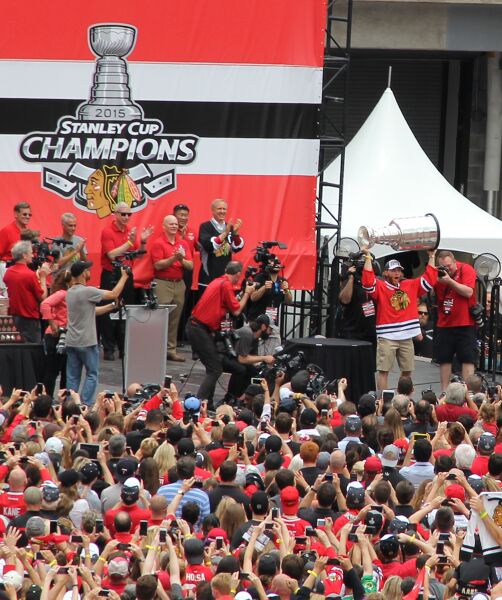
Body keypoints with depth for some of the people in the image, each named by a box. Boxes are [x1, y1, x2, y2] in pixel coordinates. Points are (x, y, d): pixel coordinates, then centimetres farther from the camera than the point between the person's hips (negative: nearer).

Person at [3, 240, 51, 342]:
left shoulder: (8, 272, 2)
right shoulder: (30, 275, -20)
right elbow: (43, 297, -13)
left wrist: (37, 275, 14)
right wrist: (43, 277, -5)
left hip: (15, 314, 7)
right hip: (30, 318, -7)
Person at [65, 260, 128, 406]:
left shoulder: (70, 292, 11)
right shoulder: (88, 291, -16)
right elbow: (114, 294, -11)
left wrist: (112, 306, 15)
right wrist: (124, 277, 1)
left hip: (71, 342, 7)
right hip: (87, 343, -7)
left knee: (72, 376, 9)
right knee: (92, 375, 2)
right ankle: (86, 404, -4)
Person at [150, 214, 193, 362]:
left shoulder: (183, 243, 12)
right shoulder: (158, 243, -2)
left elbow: (190, 266, 6)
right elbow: (158, 265, -11)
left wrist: (182, 259, -13)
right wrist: (174, 258, -20)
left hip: (179, 283, 5)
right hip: (163, 283, -5)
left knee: (175, 319, 6)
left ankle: (171, 349, 11)